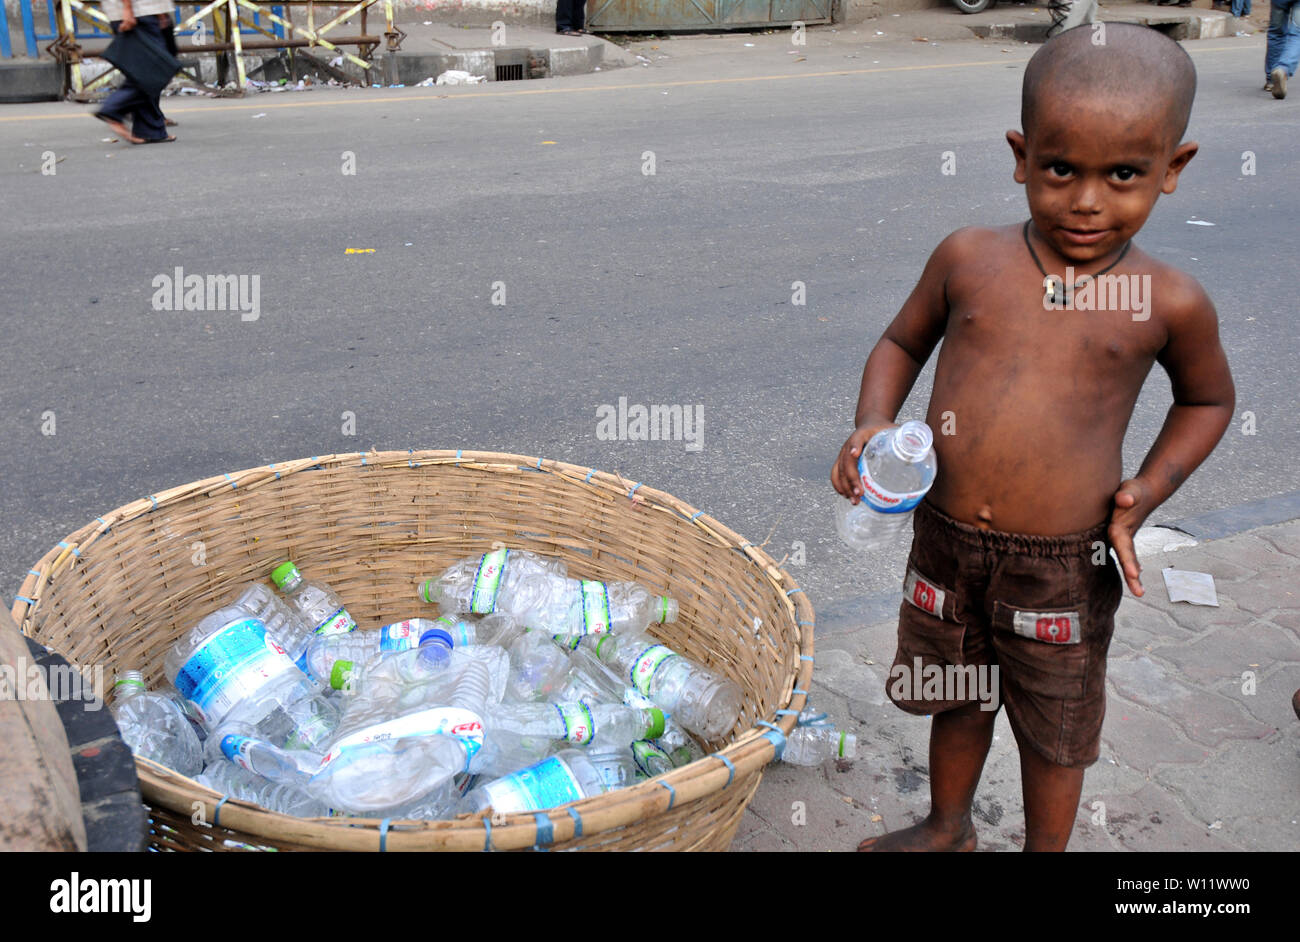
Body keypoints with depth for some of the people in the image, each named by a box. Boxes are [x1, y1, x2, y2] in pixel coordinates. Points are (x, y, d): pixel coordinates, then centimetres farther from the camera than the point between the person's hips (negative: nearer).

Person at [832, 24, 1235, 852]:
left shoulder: (1170, 304, -10)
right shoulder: (968, 258, -6)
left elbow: (1209, 399, 9)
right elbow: (901, 344, 9)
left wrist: (1148, 490, -6)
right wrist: (874, 423, -9)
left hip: (1062, 566, -2)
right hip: (944, 541, 3)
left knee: (1054, 728, 18)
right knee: (956, 699, 25)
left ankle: (1046, 848, 45)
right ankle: (948, 827, 51)